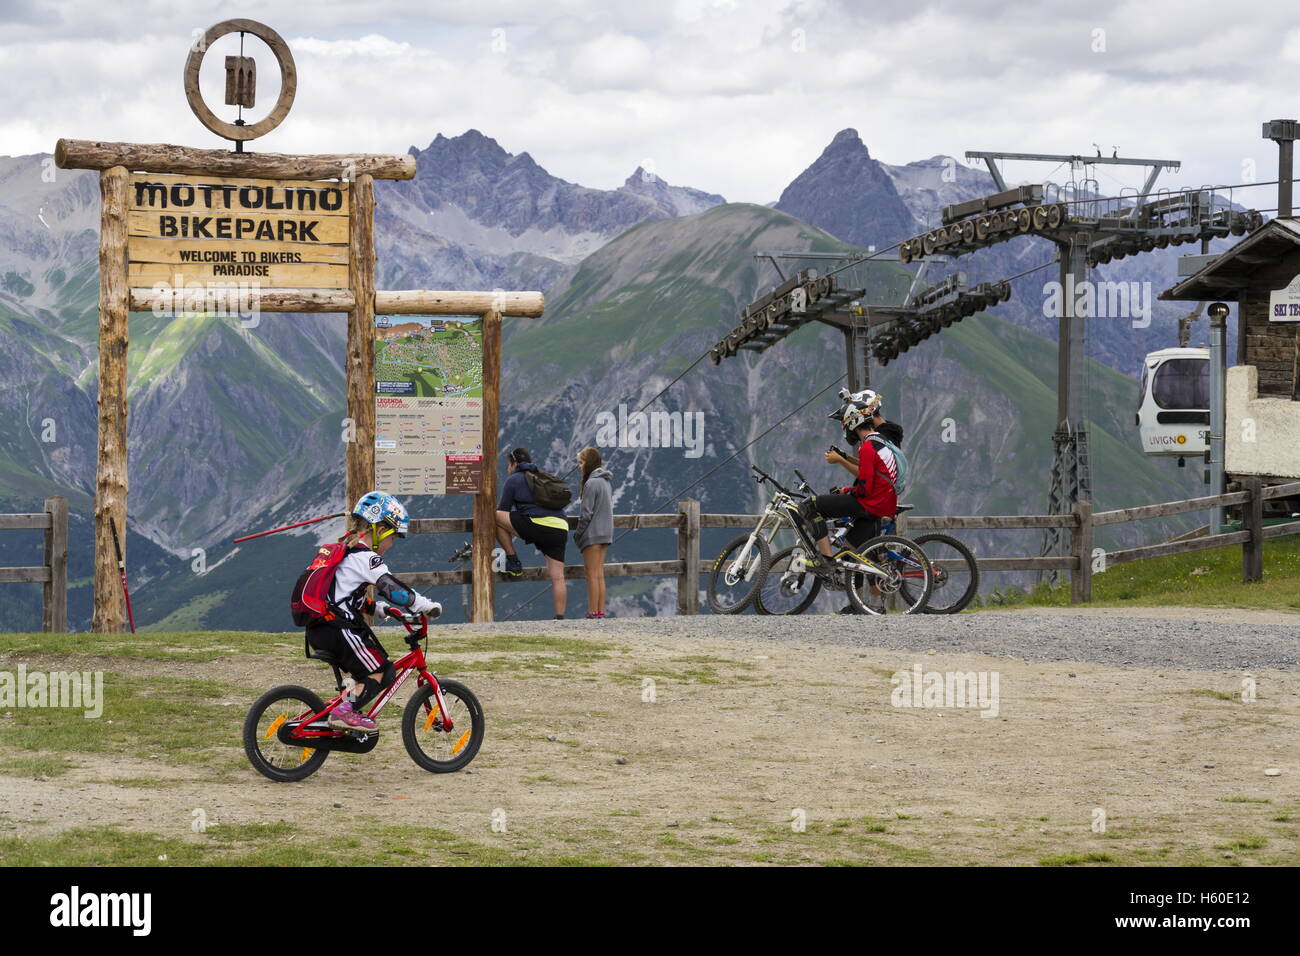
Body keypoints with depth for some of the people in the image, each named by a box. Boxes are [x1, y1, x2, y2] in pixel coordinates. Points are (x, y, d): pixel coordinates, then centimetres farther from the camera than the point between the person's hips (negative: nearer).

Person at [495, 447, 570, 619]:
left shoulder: (513, 480, 9)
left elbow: (503, 510, 10)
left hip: (538, 525, -7)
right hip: (561, 529, 7)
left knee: (494, 516, 3)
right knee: (557, 577, 4)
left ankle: (512, 560, 5)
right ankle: (560, 617, -3)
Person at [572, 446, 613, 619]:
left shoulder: (591, 483, -15)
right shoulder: (606, 482, 12)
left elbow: (587, 514, -17)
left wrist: (577, 534, -6)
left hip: (592, 534, -9)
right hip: (606, 533, 9)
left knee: (592, 575, -4)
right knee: (599, 575, 10)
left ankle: (593, 612, -4)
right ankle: (601, 611, 10)